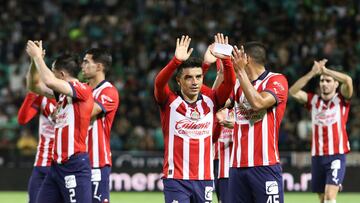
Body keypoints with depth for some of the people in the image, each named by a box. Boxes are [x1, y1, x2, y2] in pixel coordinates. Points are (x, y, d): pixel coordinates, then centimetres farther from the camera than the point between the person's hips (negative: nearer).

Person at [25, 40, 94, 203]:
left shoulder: (82, 89, -11)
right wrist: (35, 59, 9)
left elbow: (49, 81, -24)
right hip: (57, 164, 9)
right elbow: (34, 86, 23)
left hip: (75, 165, -9)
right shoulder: (62, 92, 15)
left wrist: (37, 56, -10)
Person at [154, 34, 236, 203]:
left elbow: (229, 83, -5)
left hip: (204, 178, 4)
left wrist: (225, 59, -23)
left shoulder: (210, 101, 6)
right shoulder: (169, 101, -3)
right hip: (176, 178, -4)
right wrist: (177, 60, -36)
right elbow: (159, 82, -21)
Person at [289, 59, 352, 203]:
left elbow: (348, 80, -18)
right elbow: (293, 92, -3)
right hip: (317, 156, 4)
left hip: (336, 155, -4)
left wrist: (325, 70, -11)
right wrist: (313, 73, -10)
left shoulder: (341, 99, 1)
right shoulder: (313, 100, 10)